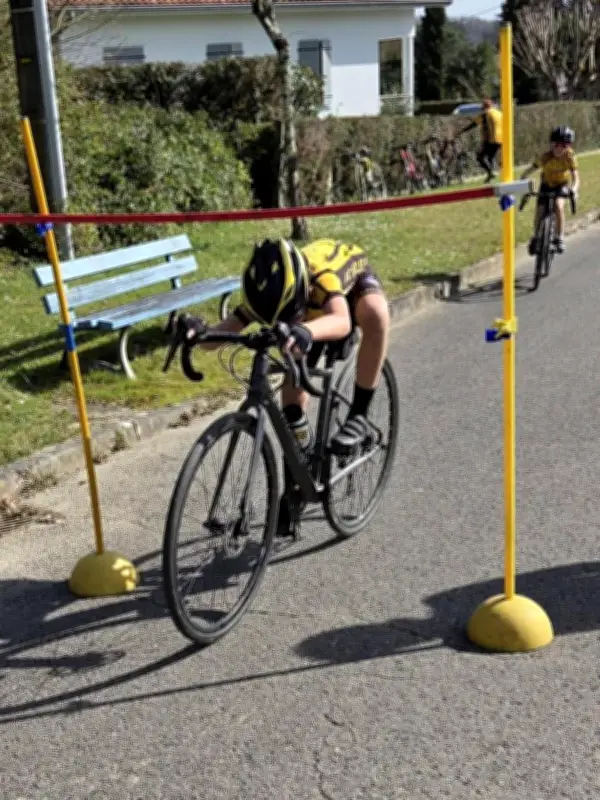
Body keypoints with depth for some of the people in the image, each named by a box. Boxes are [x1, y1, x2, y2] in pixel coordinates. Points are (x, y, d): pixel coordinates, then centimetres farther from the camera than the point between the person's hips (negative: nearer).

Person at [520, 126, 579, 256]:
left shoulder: (570, 157, -28)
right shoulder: (546, 156, -29)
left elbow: (576, 178, -35)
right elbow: (529, 171, -29)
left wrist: (574, 189, -55)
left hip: (562, 184, -1)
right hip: (547, 184, 1)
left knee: (559, 205, -27)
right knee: (539, 211, -6)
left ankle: (560, 238, -13)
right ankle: (535, 238, 22)